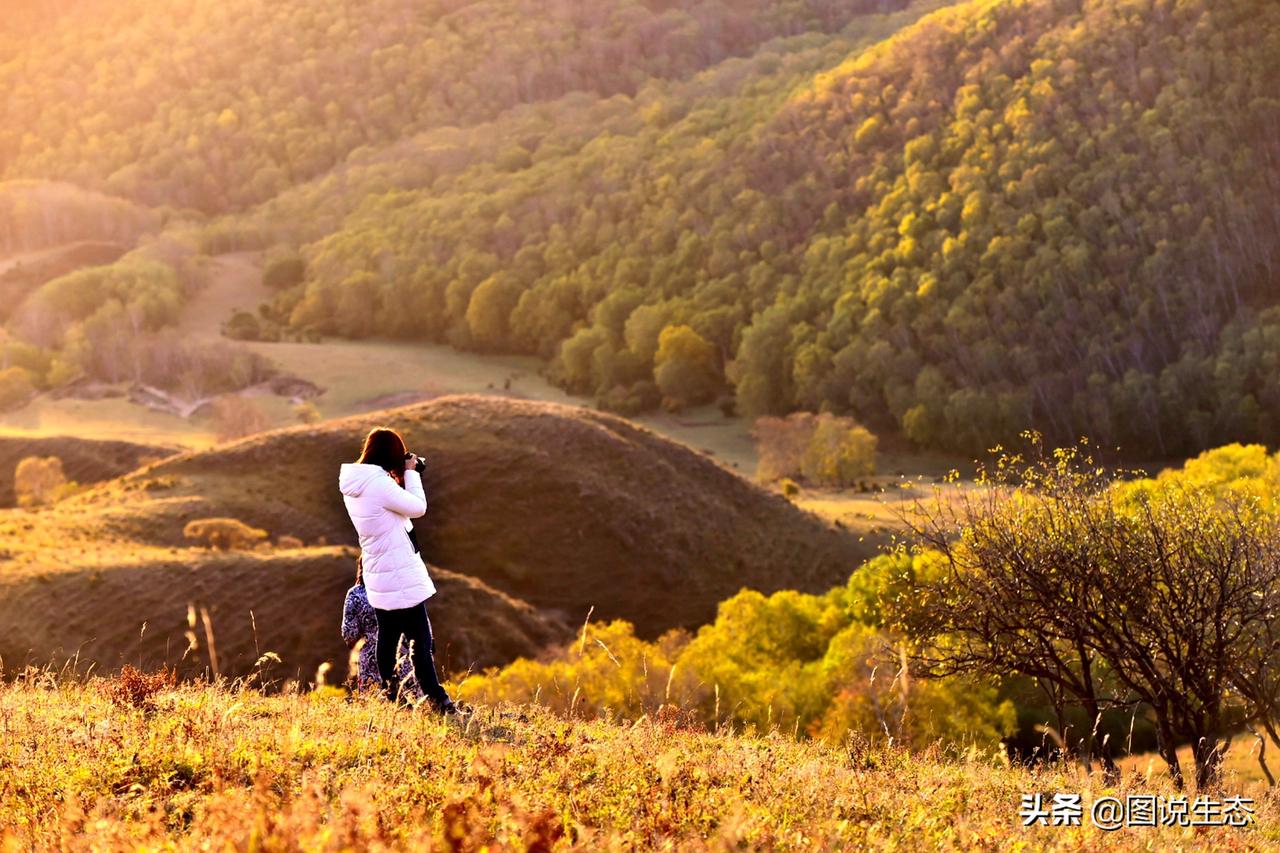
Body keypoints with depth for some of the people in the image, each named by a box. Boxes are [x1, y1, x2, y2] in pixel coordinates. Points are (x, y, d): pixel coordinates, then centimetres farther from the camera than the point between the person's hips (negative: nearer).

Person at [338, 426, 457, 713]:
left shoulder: (353, 486, 6)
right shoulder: (379, 483, -22)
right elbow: (418, 507, -16)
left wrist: (404, 476, 8)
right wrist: (411, 473, -6)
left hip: (378, 577, 9)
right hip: (401, 577, -9)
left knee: (387, 636, 16)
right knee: (421, 641, -5)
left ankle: (390, 694, 22)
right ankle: (436, 700, -4)